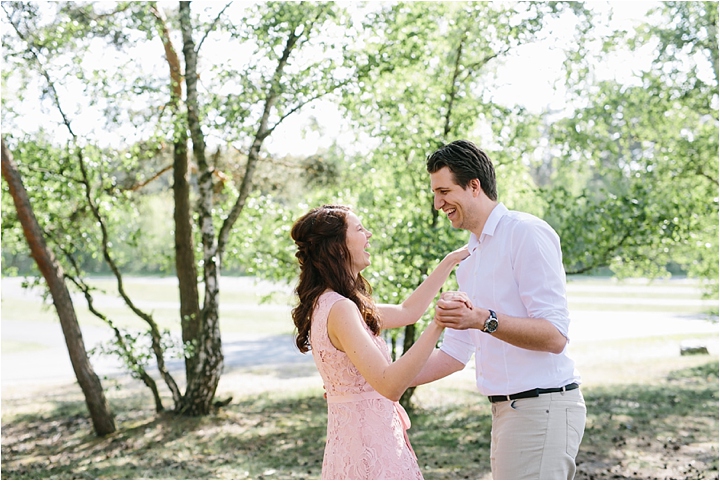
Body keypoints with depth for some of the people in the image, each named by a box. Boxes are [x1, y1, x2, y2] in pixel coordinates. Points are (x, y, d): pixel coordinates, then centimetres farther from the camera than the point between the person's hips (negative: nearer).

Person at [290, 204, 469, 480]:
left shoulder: (327, 303, 10)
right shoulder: (339, 309, -21)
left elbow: (406, 312, 20)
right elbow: (390, 385, -29)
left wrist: (451, 261, 22)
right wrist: (437, 326, -31)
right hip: (370, 447, -10)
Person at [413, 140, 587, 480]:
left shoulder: (527, 233, -10)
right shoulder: (470, 257, 19)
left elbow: (555, 336, -18)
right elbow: (455, 353, 20)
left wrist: (483, 319, -30)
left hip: (540, 409, -9)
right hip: (507, 410, 9)